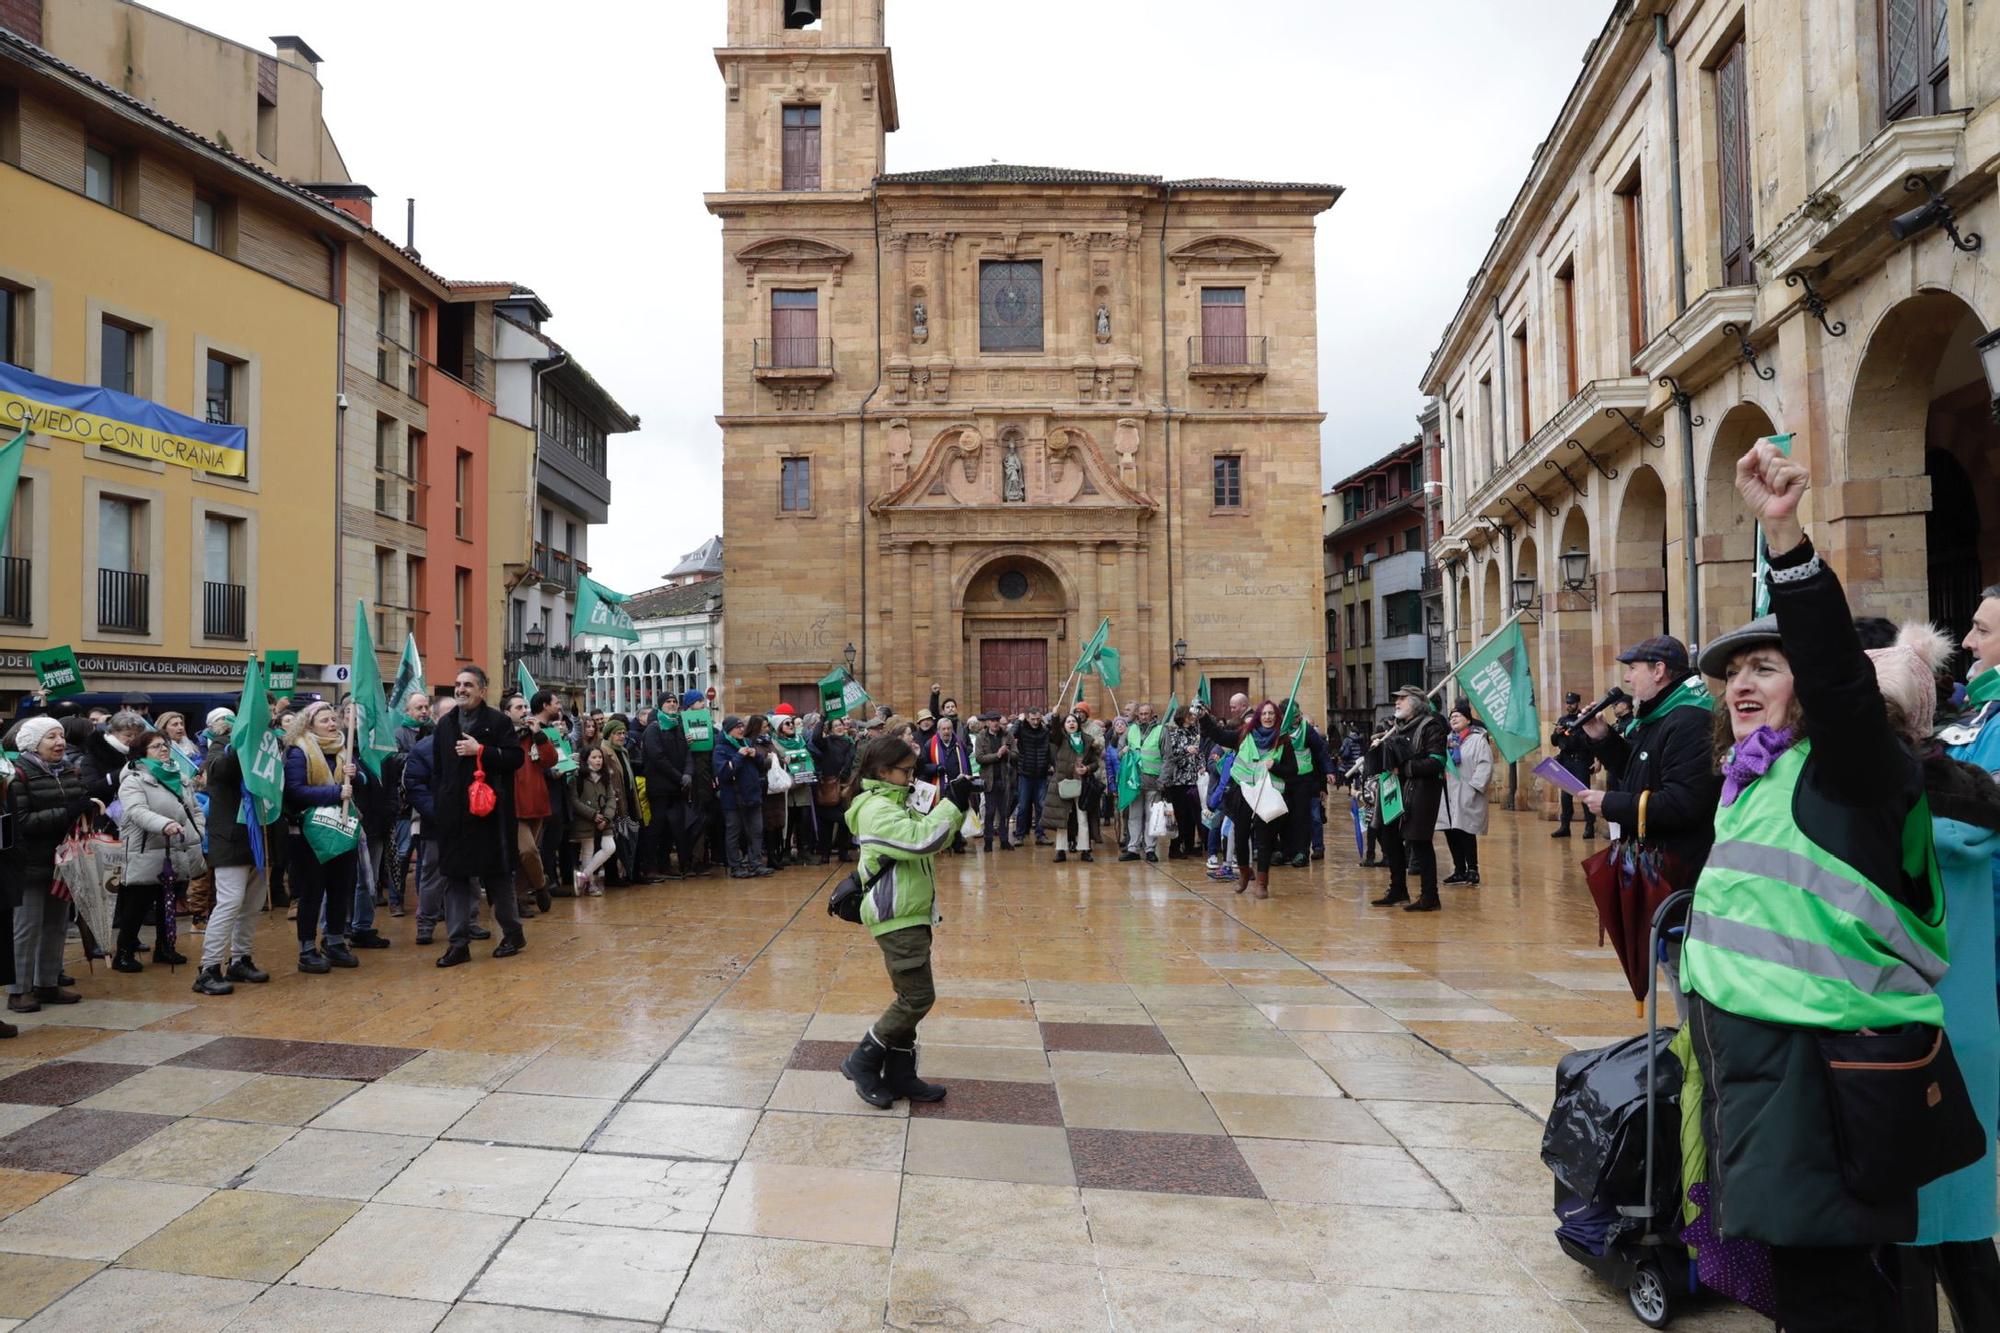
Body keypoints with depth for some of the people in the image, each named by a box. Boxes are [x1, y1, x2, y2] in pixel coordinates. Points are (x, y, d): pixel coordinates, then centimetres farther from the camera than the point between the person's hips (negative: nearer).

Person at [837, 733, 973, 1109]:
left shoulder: (892, 804, 16)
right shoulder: (877, 810, -16)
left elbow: (931, 839, 17)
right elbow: (922, 840, -27)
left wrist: (953, 805, 4)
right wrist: (951, 804, -21)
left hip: (910, 915, 10)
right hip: (897, 918, -10)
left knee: (909, 997, 13)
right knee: (918, 997, -8)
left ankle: (899, 1074, 20)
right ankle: (862, 1062, 4)